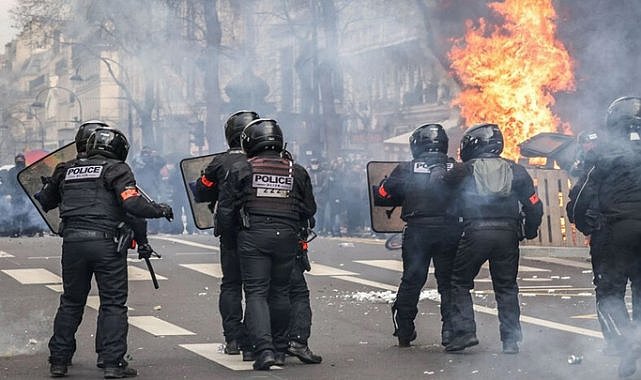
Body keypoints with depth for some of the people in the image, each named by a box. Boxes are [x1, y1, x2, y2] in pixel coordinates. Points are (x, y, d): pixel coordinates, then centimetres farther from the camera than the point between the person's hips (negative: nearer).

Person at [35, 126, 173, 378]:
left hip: (72, 242, 4)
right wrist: (160, 210, 3)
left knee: (71, 302, 15)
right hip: (106, 242, -4)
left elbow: (44, 202, 24)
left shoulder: (67, 170, 15)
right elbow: (133, 204, -12)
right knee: (113, 304, 3)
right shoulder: (116, 169, 0)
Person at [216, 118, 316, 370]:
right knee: (280, 292, 15)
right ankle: (279, 349, 23)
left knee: (256, 293, -1)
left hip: (253, 238, -3)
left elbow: (225, 210, 1)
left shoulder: (241, 170, -1)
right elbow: (309, 210, 13)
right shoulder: (296, 172, 6)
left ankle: (264, 349, -17)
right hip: (286, 238, 3)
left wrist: (222, 229, 20)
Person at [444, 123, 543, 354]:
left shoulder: (464, 171, 2)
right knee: (506, 287, 11)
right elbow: (534, 206, 8)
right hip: (508, 233, 3)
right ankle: (511, 339, 9)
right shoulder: (516, 171, 9)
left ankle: (464, 331, -2)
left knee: (460, 283, 10)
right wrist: (529, 231, 20)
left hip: (475, 233, -3)